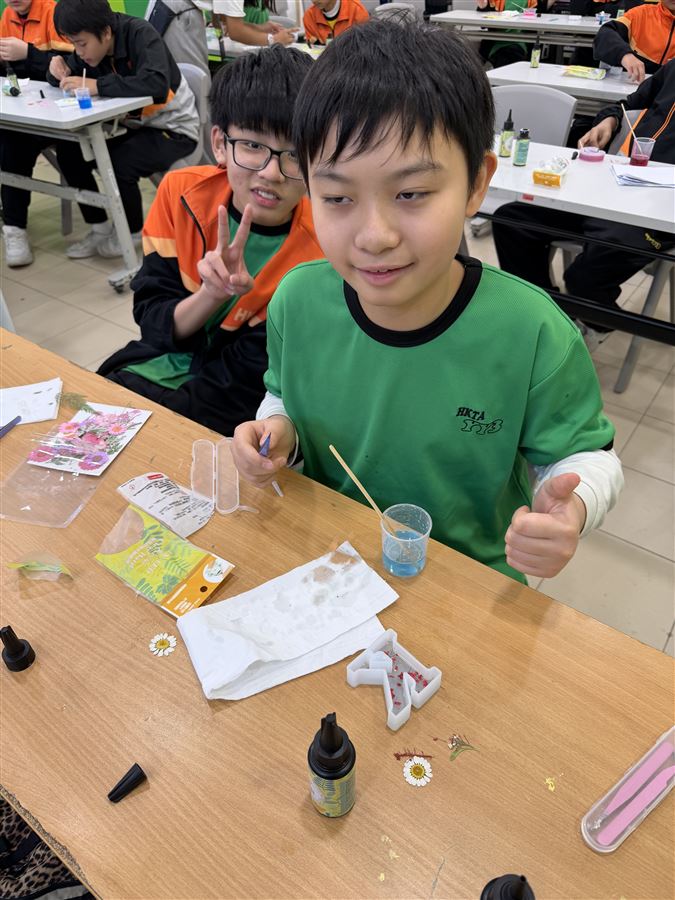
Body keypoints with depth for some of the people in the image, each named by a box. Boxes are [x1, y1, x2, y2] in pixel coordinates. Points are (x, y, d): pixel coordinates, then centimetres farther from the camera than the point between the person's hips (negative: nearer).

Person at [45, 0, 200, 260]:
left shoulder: (141, 35, -23)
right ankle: (100, 229, 7)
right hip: (132, 125, 8)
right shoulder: (91, 44, -2)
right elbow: (70, 77, 10)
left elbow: (157, 86, -40)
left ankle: (133, 233, -3)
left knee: (119, 163, -30)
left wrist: (96, 85, -38)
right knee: (70, 154, -7)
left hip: (174, 129, -7)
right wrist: (60, 72, -14)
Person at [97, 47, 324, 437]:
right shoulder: (181, 192, -7)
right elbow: (153, 325, -5)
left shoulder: (321, 250, -20)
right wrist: (213, 292, -26)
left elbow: (243, 385, -17)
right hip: (152, 370, 4)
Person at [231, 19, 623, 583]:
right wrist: (277, 433, -14)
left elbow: (586, 453, -5)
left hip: (472, 580, -2)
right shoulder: (297, 300, -12)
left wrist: (567, 511, -26)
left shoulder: (533, 335, -21)